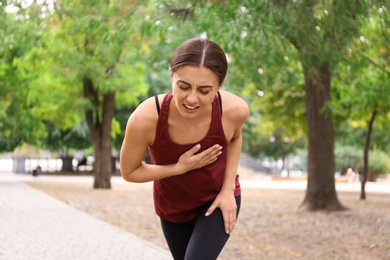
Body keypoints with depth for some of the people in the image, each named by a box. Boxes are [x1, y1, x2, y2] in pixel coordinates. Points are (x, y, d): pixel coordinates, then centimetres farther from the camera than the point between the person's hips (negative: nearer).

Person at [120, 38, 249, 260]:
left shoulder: (235, 110, -31)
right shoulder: (145, 118, -36)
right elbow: (129, 172, -17)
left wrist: (228, 190, -12)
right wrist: (180, 167, -29)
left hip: (218, 199, -1)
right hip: (172, 206, 1)